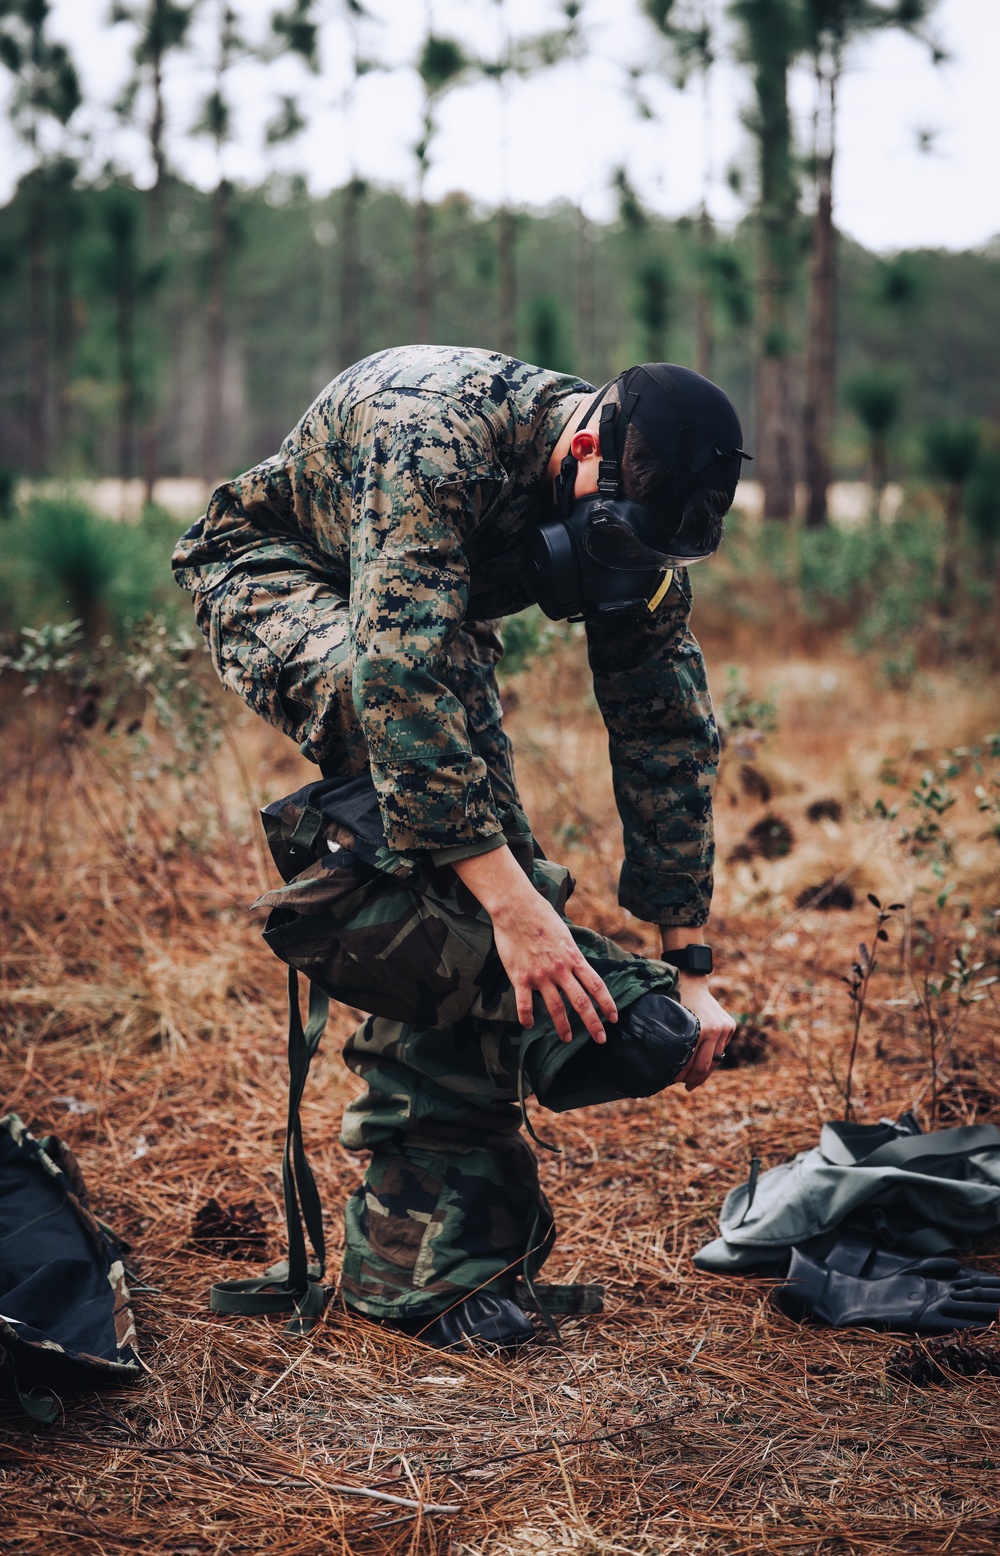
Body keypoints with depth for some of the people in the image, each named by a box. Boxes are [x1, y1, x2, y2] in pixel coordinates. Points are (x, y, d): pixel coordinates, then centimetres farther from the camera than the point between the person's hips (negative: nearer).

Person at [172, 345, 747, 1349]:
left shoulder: (637, 513, -19)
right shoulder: (438, 434, -39)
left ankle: (416, 1255, -6)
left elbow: (668, 732, -12)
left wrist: (689, 965, -16)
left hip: (436, 615, 6)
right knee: (408, 722, -38)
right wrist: (512, 898, -53)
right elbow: (402, 675, -48)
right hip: (271, 578, -5)